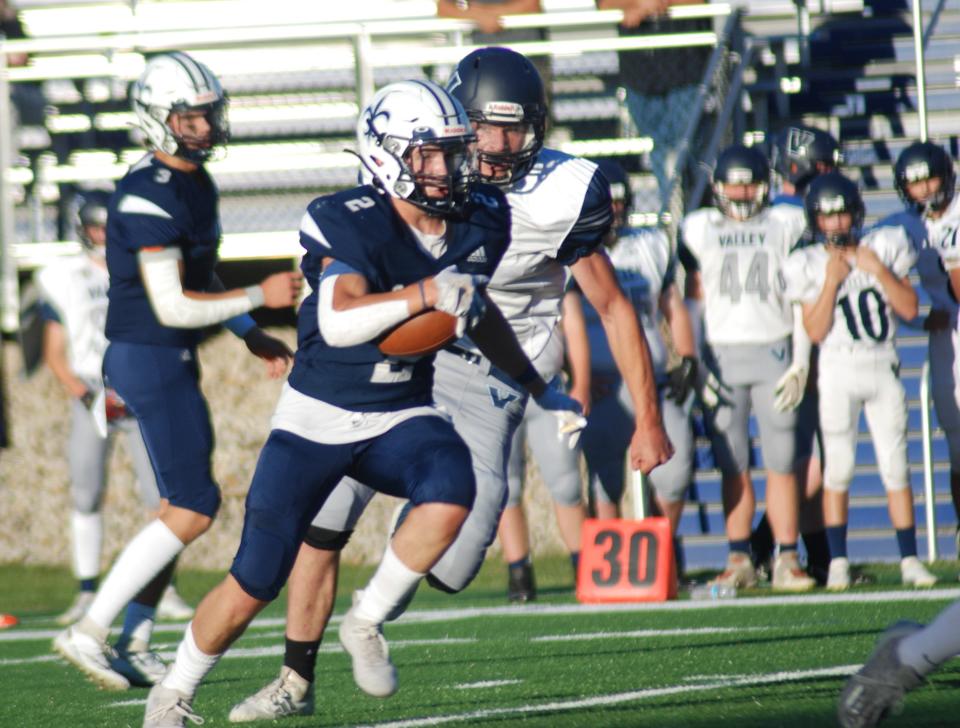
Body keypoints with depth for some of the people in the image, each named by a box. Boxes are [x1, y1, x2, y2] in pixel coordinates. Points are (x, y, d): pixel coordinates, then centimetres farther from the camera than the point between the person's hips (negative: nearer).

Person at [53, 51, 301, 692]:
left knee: (185, 505, 14)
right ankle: (89, 633, -7)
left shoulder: (195, 182, 11)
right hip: (150, 359, -10)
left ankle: (135, 645, 18)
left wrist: (252, 338, 20)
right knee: (192, 510, -10)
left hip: (172, 360, 10)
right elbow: (172, 306, -22)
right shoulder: (149, 195, -21)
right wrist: (261, 296, -17)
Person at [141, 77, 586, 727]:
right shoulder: (350, 226, -22)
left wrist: (539, 388, 22)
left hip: (401, 416, 4)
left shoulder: (479, 223, -3)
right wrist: (424, 293, -50)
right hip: (317, 417, -4)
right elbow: (339, 322, -39)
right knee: (256, 582, -3)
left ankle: (366, 624, -9)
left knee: (451, 493, -30)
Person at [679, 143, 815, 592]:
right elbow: (692, 302, 8)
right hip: (721, 355, 1)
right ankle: (739, 560, 6)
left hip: (774, 351, -1)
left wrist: (800, 364, -1)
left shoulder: (786, 225, 8)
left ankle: (787, 559, -1)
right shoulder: (697, 229, 9)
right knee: (733, 465, 0)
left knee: (781, 462, -4)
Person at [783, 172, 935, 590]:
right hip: (838, 371, -1)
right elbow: (815, 331, -8)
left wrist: (878, 269, -10)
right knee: (838, 466, -4)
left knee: (895, 465, 1)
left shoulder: (883, 248, 5)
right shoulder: (810, 265, 0)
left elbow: (909, 308, -1)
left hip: (883, 367, 2)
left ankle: (909, 560, 5)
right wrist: (832, 280, -14)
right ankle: (838, 561, 2)